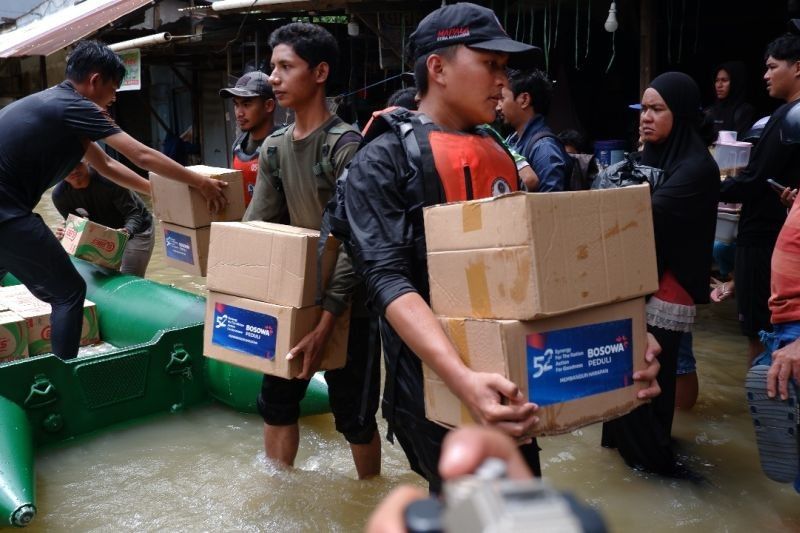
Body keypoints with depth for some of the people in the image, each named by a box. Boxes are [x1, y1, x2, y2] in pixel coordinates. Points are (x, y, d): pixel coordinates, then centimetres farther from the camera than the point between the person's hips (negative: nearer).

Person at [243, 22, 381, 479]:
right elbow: (255, 227, 7)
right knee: (276, 402, 15)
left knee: (354, 416, 6)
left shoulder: (346, 146, -17)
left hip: (348, 305, -7)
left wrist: (327, 321, -26)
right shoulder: (274, 148, 5)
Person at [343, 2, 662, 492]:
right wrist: (462, 377, -36)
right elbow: (389, 280, -21)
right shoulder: (384, 160, -10)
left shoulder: (502, 154, 10)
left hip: (509, 379, 7)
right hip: (435, 385, -6)